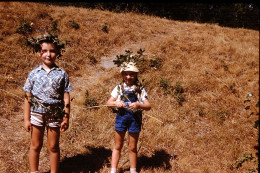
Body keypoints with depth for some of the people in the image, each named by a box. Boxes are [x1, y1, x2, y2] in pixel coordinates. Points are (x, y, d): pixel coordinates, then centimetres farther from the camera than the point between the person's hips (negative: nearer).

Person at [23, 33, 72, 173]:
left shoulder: (61, 74, -2)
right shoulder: (34, 74, 0)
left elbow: (66, 99, -1)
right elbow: (28, 98, 2)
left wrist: (66, 118, -3)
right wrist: (27, 119, -1)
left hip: (55, 115, -1)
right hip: (36, 114, 1)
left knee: (53, 147, 10)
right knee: (35, 146, 13)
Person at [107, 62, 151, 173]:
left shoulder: (140, 89, -2)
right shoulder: (119, 88, 3)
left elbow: (148, 106, -7)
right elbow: (109, 102, 6)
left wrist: (139, 105, -27)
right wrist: (116, 103, -16)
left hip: (135, 119, -1)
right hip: (121, 117, 1)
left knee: (132, 148, 11)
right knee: (118, 146, 11)